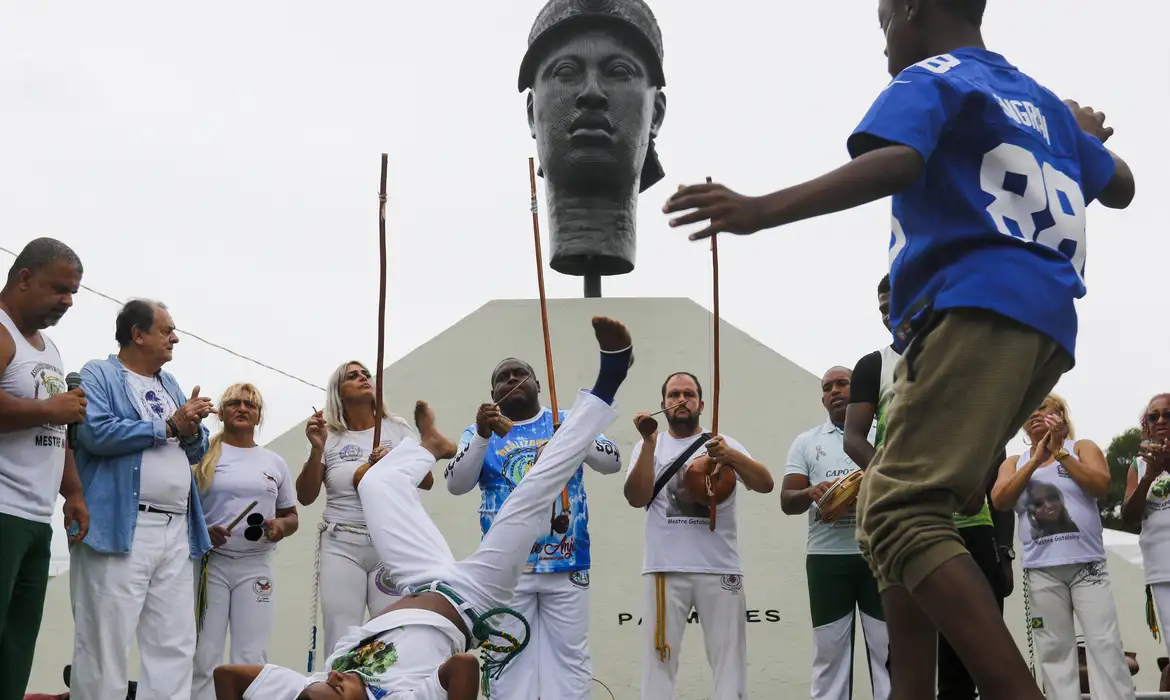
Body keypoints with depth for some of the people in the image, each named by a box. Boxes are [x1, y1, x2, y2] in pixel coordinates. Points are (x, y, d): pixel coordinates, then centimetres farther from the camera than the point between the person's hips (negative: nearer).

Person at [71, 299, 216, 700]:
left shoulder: (171, 385, 22)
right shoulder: (99, 374, 0)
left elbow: (197, 451, 22)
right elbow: (97, 433, -16)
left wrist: (191, 428, -1)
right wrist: (170, 426, -8)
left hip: (177, 532, 7)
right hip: (119, 529, -7)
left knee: (175, 647, 5)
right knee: (106, 646, -4)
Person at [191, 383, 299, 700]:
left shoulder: (275, 463, 14)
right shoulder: (203, 456, 3)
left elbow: (291, 516, 18)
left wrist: (281, 527, -4)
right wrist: (201, 532, -15)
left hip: (256, 566, 3)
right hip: (209, 563, -2)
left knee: (252, 660, 0)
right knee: (204, 658, -2)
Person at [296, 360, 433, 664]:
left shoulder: (397, 429, 10)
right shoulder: (330, 437, 7)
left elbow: (427, 480, 7)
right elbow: (305, 497, 3)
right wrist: (317, 449, -10)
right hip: (341, 547, 0)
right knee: (341, 643, -7)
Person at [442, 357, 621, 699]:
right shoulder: (480, 432, 8)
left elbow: (612, 462, -2)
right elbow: (455, 485, -4)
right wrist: (482, 436, -19)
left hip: (566, 564, 0)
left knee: (569, 656, 0)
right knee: (510, 658, 3)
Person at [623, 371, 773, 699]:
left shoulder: (724, 444, 9)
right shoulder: (648, 447, 11)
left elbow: (766, 484, -4)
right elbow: (636, 498, -3)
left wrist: (731, 457, -23)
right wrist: (650, 442, -11)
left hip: (720, 569, 0)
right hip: (665, 568, 0)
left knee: (729, 657, 4)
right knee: (659, 658, 3)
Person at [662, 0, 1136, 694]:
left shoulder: (930, 78, 4)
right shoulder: (1043, 101, 28)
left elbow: (895, 163, -18)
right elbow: (1120, 188, 39)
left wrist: (765, 209, -30)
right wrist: (1085, 136, 60)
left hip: (978, 308, -9)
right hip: (1046, 323, 9)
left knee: (903, 517, -18)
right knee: (900, 505, 12)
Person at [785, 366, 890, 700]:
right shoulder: (806, 442, 14)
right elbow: (787, 501, 8)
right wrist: (811, 493, -15)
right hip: (827, 558, 1)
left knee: (888, 648, 0)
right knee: (828, 653, 3)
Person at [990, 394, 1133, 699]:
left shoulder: (1082, 447, 10)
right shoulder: (1014, 463, 16)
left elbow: (1101, 486, -8)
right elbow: (1000, 500, -2)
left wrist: (1059, 452, -7)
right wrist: (1036, 460, -6)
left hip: (1086, 563, -2)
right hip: (1041, 569, 2)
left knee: (1104, 643, -9)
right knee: (1054, 650, 1)